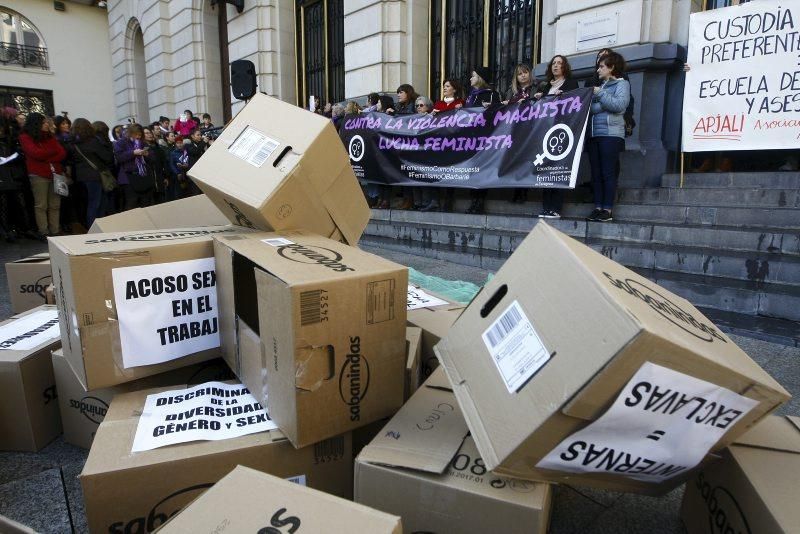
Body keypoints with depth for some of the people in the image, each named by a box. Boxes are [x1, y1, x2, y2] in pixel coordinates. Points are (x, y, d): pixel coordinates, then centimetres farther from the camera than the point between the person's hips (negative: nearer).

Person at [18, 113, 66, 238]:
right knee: (41, 205, -3)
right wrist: (54, 152, 2)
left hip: (56, 173, 4)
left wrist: (47, 159, -8)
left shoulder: (50, 137, 17)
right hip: (39, 175, -4)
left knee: (55, 205, 2)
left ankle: (55, 232, 4)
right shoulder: (25, 137, 3)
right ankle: (43, 232, -1)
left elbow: (63, 153, 5)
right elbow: (36, 153, -12)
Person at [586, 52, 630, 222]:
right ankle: (598, 207, 5)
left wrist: (600, 94, -6)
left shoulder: (622, 84, 7)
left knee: (608, 173, -8)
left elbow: (620, 105, -11)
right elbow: (590, 108, 17)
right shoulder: (601, 87, 25)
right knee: (596, 173, 2)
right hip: (594, 135, 6)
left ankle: (608, 210, -7)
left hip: (611, 134, -6)